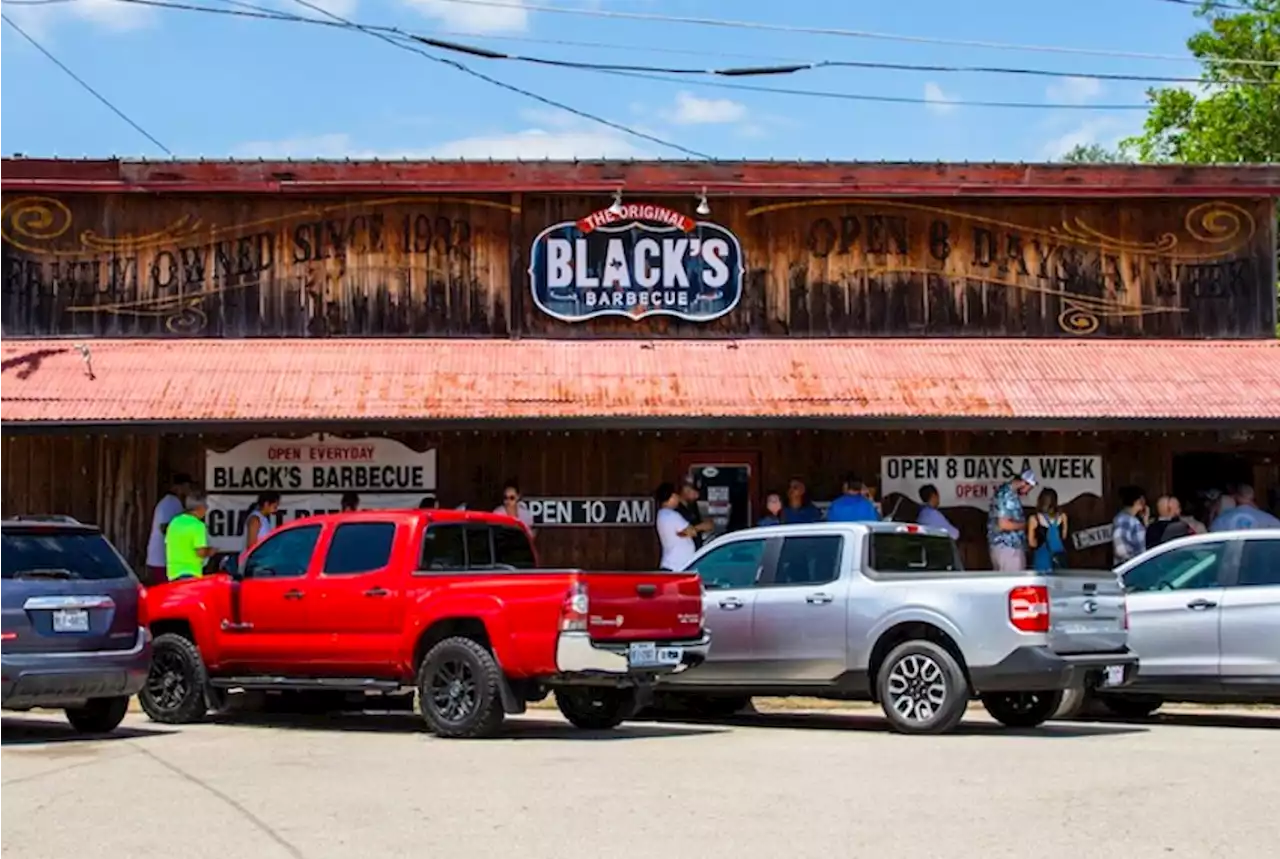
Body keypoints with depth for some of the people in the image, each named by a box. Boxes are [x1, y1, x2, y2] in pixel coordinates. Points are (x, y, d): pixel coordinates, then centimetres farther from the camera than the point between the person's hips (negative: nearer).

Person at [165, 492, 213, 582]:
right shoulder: (197, 525, -13)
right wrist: (209, 552, 2)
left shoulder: (174, 522, 8)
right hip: (190, 573, -7)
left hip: (173, 572, 7)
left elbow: (168, 545, 14)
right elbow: (201, 552, -19)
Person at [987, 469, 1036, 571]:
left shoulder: (1004, 491, 14)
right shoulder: (1008, 495, -19)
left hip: (1002, 546, 10)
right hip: (1008, 547, -10)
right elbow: (1004, 524, -24)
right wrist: (1023, 525, -10)